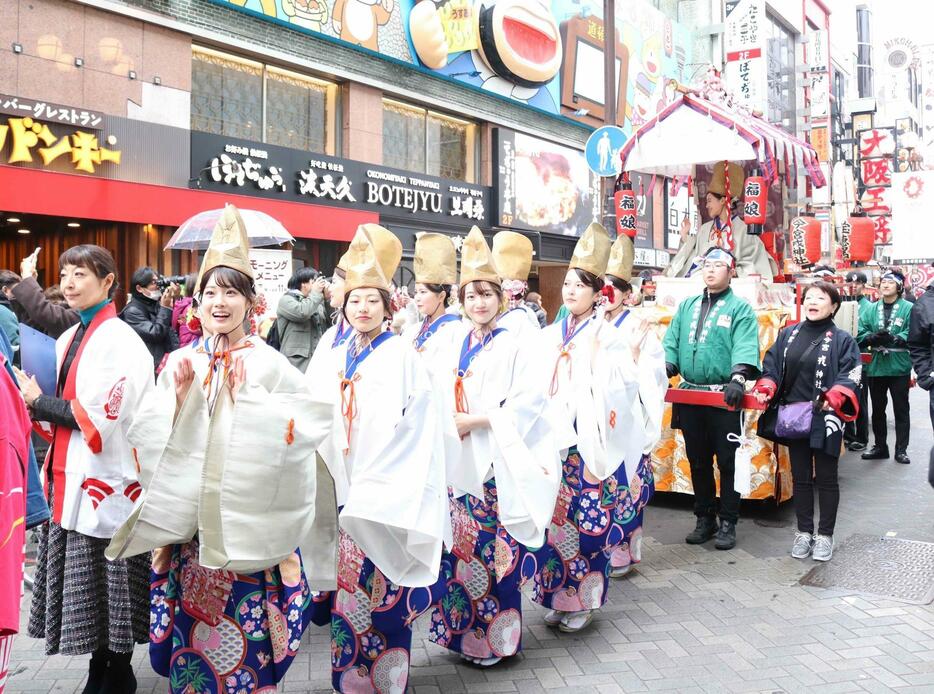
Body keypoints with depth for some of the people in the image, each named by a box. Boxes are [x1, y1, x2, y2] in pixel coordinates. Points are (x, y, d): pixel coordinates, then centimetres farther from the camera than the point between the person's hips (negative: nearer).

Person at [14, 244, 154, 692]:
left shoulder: (120, 342, -14)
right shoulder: (68, 340, 11)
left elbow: (99, 419, -20)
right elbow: (64, 408, 18)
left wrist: (38, 402, -10)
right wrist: (37, 402, -2)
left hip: (106, 482, -8)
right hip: (72, 479, 8)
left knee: (109, 585, 5)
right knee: (85, 589, 15)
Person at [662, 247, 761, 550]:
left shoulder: (740, 308, -1)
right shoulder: (687, 306, 15)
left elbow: (745, 347, -15)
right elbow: (672, 343, 10)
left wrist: (738, 378, -31)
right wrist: (664, 369, -7)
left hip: (724, 397, -5)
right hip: (689, 395, 5)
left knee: (728, 462, 3)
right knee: (698, 461, 13)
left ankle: (728, 523, 14)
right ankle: (705, 519, 25)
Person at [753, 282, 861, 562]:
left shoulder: (843, 340, -3)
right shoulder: (788, 335, 9)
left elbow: (850, 377, -10)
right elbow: (771, 367, 8)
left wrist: (833, 398, -26)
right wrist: (765, 389, -10)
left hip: (824, 420, -4)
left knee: (826, 478, 6)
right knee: (800, 477, 12)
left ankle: (825, 535, 18)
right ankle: (804, 532, 23)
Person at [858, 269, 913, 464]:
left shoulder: (909, 308, -5)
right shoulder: (871, 309, 7)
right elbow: (861, 335, 0)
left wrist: (893, 338, -28)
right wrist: (874, 337, -19)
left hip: (899, 367, -4)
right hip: (876, 367, 4)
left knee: (901, 409, 5)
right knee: (877, 409, 13)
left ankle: (901, 450, 15)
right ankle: (880, 446, 26)